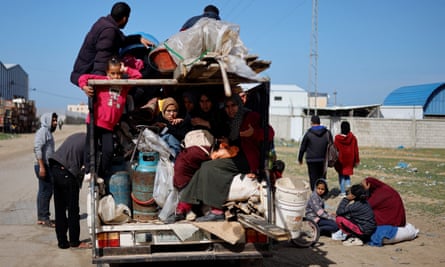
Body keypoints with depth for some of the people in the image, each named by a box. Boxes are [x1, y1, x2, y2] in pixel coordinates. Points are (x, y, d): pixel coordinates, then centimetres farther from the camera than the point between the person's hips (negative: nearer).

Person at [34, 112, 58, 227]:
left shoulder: (48, 132, 20)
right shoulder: (42, 131, -10)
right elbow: (37, 149, -20)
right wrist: (41, 166, -25)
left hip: (48, 166, 10)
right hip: (43, 166, -10)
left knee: (46, 191, 12)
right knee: (45, 191, -9)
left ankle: (42, 217, 18)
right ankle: (43, 218, -7)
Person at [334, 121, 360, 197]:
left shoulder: (337, 138, -11)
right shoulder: (353, 138, -7)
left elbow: (335, 149, -5)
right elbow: (356, 150, -2)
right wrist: (357, 161, 8)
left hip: (340, 160, -2)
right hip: (349, 160, 2)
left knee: (341, 175, 9)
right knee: (347, 173, 22)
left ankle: (343, 192, 9)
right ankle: (348, 184, -4)